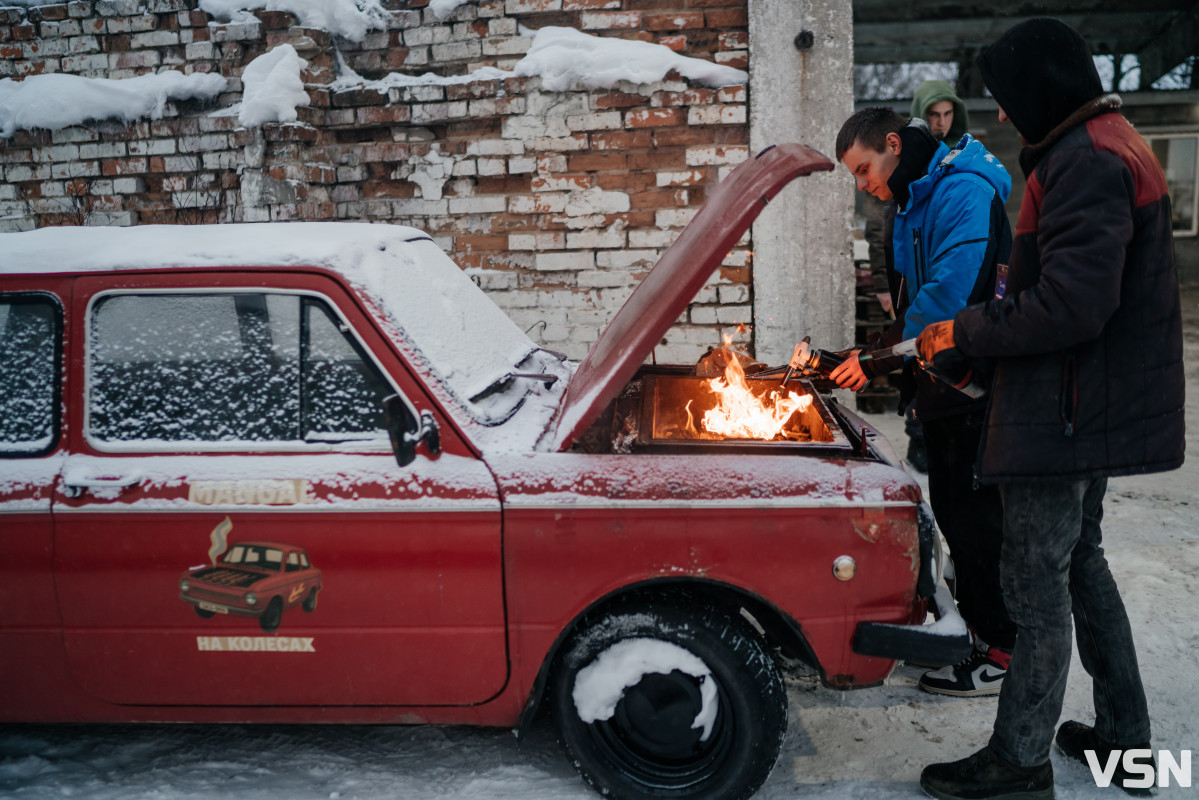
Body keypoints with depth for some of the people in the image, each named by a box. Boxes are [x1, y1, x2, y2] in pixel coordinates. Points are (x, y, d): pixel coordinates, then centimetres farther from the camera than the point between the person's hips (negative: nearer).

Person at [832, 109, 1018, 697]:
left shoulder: (966, 193, -17)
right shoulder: (912, 203, 14)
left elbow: (947, 297, -26)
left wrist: (879, 360, -18)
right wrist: (871, 356, 3)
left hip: (975, 389, -9)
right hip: (942, 385, 10)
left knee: (978, 517, -3)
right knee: (952, 511, 16)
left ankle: (1004, 652, 10)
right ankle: (974, 623, 31)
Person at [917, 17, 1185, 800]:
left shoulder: (1085, 162, -19)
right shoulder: (1110, 144, 15)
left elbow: (1070, 309, -27)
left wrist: (964, 335, -16)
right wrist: (982, 325, 10)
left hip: (1067, 414, -11)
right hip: (1098, 406, 11)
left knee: (1038, 580, -1)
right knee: (1079, 560, 20)